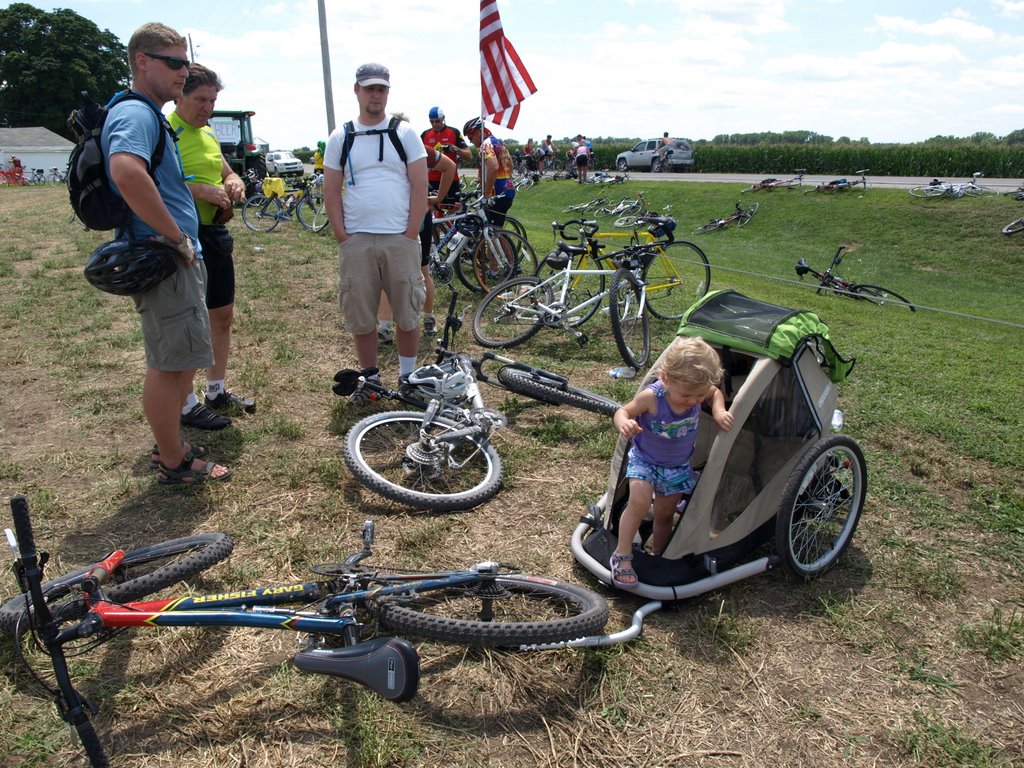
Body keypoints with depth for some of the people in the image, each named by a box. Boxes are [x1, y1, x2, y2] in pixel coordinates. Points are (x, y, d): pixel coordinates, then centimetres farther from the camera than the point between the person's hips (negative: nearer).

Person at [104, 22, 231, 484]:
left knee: (178, 361, 18)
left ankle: (170, 447, 31)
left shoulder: (149, 115, 19)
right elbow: (127, 173, -36)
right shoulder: (135, 113, -15)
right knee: (170, 364, -1)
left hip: (175, 258, 11)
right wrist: (178, 237, -26)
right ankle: (174, 463, 12)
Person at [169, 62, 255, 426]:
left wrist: (234, 181, 4)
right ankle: (187, 404, 11)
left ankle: (216, 390, 30)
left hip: (215, 234, 9)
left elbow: (225, 171, 27)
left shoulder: (207, 132, 15)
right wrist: (200, 190, -28)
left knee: (222, 314, 15)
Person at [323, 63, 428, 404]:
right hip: (355, 241, 1)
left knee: (407, 313, 4)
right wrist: (342, 237, -3)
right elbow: (331, 192, 8)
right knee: (361, 317, 5)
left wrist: (411, 234, -6)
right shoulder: (340, 137, 9)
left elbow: (420, 187, 1)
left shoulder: (405, 133, 6)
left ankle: (408, 376, 20)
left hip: (400, 239, -1)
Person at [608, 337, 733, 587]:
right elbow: (623, 411, -19)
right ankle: (622, 556, -11)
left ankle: (657, 556, 37)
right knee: (639, 501, -26)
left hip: (678, 467, 4)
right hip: (645, 460, -4)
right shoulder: (651, 397, -32)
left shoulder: (697, 391, -19)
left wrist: (719, 412, -15)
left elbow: (716, 392, 5)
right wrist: (624, 424, -42)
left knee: (665, 514, 14)